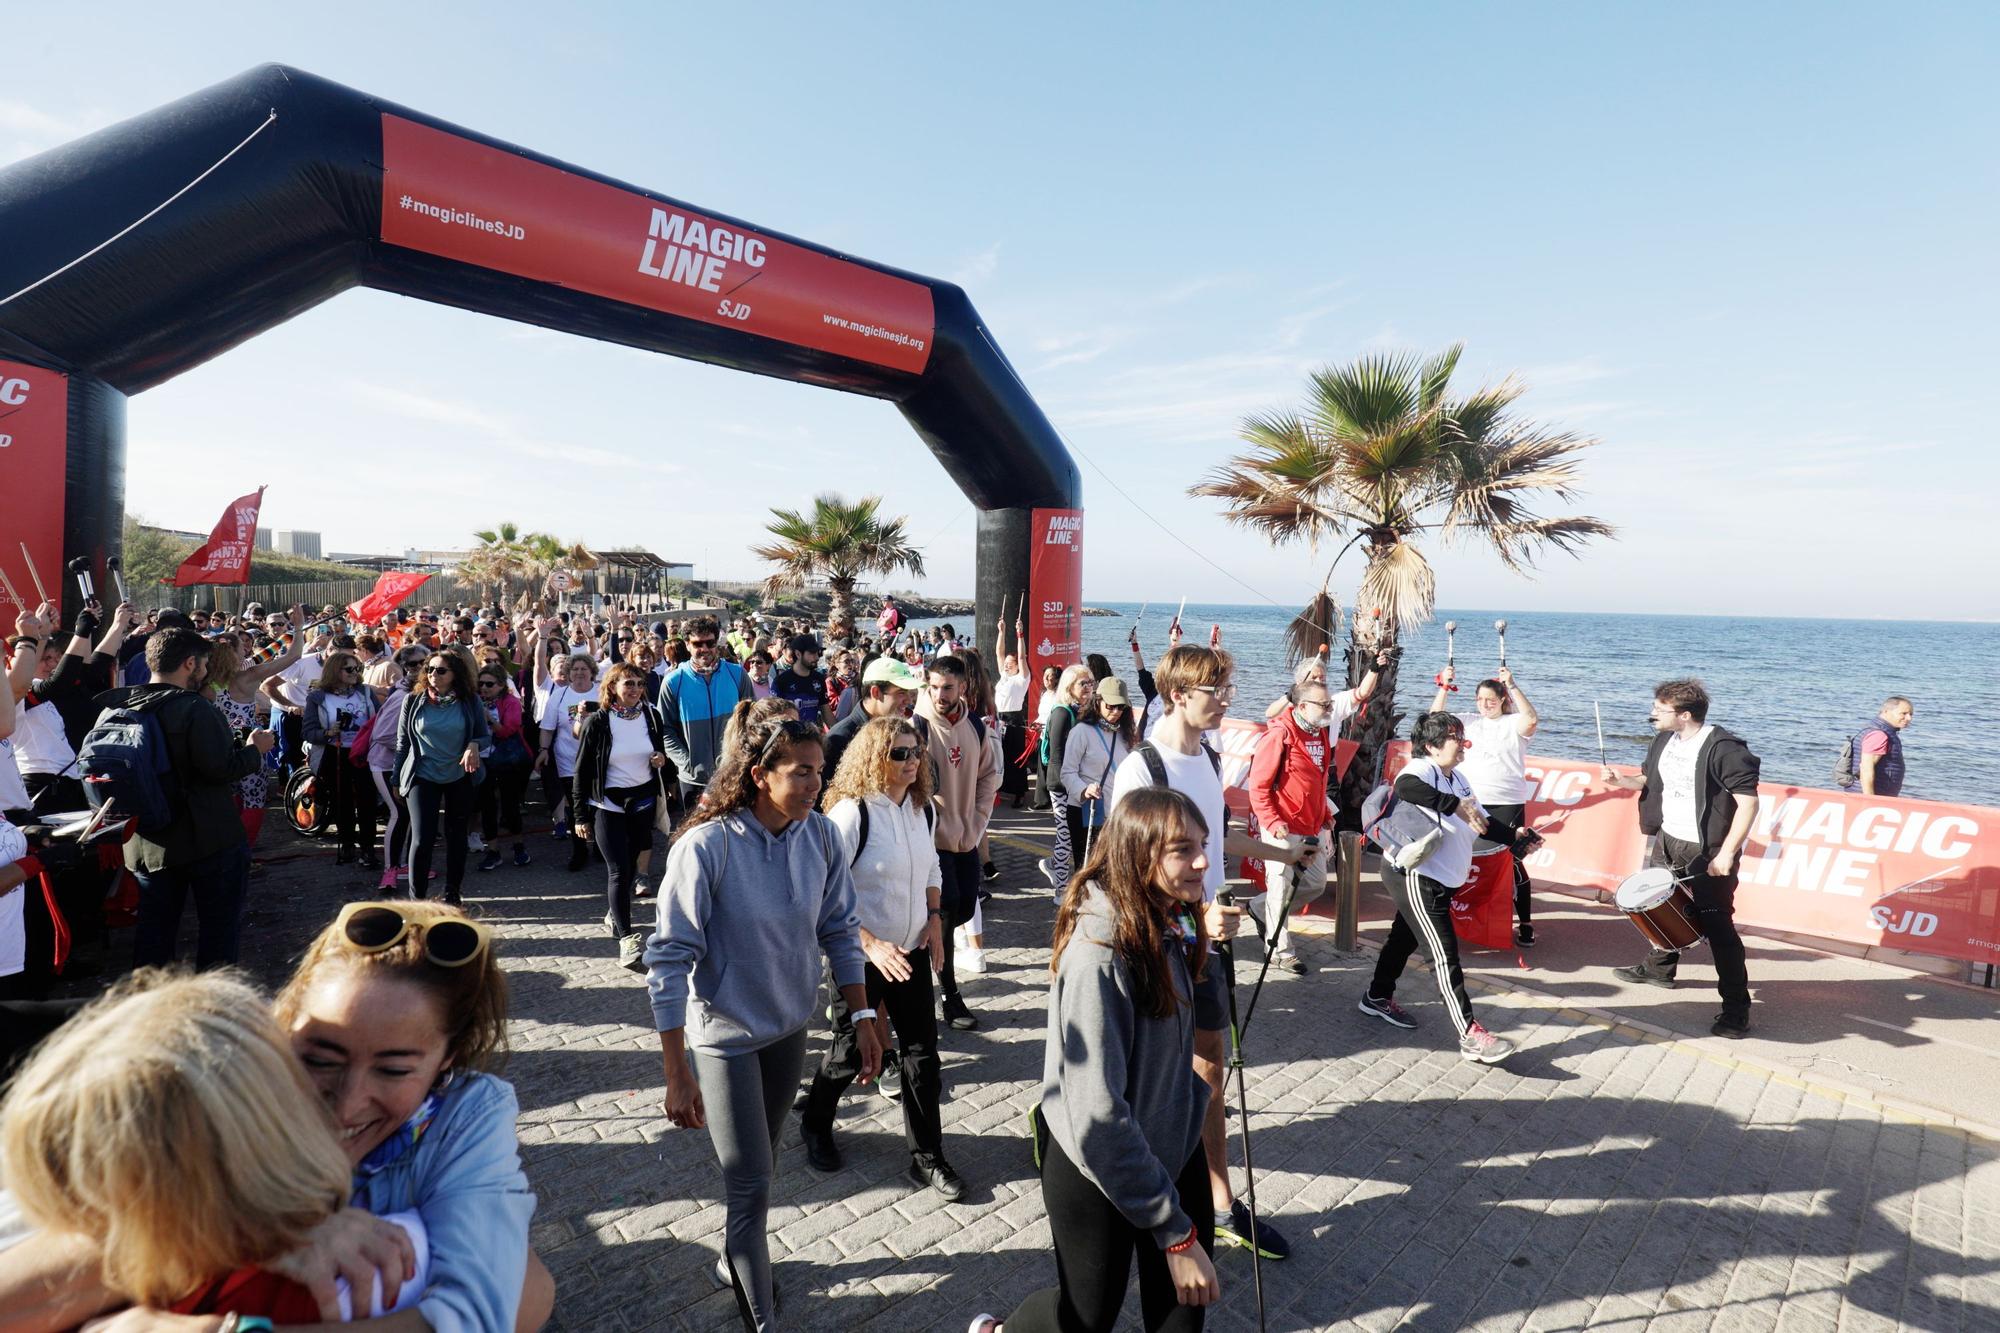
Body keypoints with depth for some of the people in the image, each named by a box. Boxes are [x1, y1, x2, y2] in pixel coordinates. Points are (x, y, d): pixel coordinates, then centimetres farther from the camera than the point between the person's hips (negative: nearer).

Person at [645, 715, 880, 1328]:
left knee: (761, 1161, 24)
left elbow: (839, 930, -1)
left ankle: (736, 1259, 50)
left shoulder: (821, 836, -13)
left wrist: (863, 1015, -3)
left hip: (790, 1025, 5)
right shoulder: (705, 847, -27)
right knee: (750, 1182, 4)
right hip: (725, 1034, -5)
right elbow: (669, 959, -23)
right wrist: (677, 1075, -21)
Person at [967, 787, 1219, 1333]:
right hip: (1097, 1167, -6)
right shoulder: (1099, 955, -32)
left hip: (1172, 1144, 7)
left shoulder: (1168, 924, -6)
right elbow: (1097, 1118, -30)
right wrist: (1177, 1235, -25)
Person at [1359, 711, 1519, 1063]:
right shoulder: (1421, 769, -19)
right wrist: (1456, 805, -40)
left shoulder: (1457, 779, 12)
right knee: (1444, 954, -9)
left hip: (1441, 878, 10)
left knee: (1405, 937, 23)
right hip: (1415, 875, -10)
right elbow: (1406, 787, -44)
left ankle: (1378, 997, 40)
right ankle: (1470, 1036, -8)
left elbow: (1479, 821, 16)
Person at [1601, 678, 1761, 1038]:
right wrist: (1625, 782, -2)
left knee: (1717, 927, -4)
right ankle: (1659, 968, 44)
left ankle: (1736, 1007, 6)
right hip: (1666, 841, 9)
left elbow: (1748, 802, -22)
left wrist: (1727, 853, -24)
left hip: (1707, 851, -8)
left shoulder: (1722, 749, -22)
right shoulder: (1664, 741, 4)